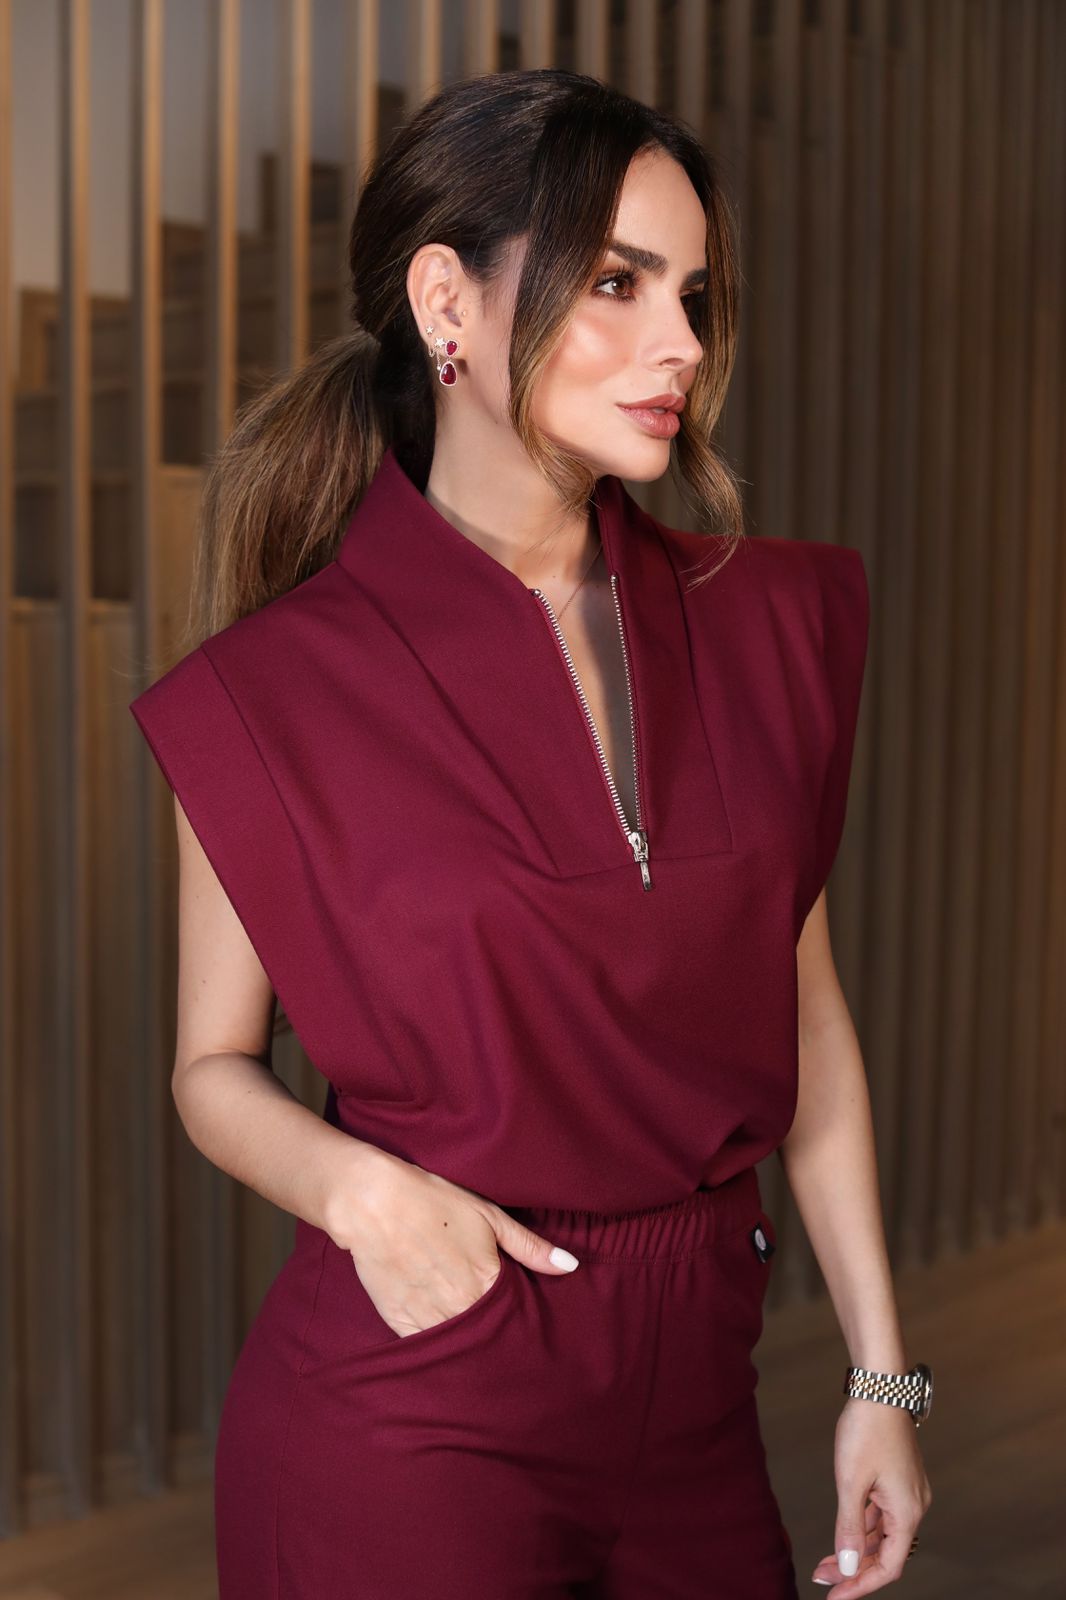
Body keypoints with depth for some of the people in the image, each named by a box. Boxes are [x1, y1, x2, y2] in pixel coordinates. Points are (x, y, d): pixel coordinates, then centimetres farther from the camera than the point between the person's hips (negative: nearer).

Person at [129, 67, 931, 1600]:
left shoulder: (767, 626, 0)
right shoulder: (281, 683, -10)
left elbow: (807, 1012, 5)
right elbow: (217, 1065, -1)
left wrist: (880, 1369, 5)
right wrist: (362, 1189, -21)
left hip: (694, 1388, 4)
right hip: (409, 1408, -4)